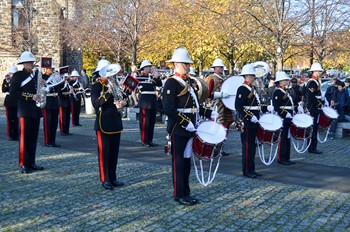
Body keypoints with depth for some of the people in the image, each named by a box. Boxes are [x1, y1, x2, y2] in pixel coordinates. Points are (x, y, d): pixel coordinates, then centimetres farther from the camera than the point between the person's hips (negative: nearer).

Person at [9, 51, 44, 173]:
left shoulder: (36, 74, 15)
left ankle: (31, 163, 16)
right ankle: (23, 164, 0)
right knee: (24, 137, -4)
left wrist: (43, 85, -3)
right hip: (25, 110, -6)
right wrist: (30, 97, -19)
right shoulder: (18, 75, -4)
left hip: (36, 110, 6)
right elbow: (13, 91, -14)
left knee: (33, 137, 9)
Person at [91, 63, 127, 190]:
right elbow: (95, 103, -19)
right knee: (104, 152, 0)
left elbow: (121, 99, 19)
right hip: (104, 125, -6)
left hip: (116, 123, 6)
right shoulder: (96, 86, -7)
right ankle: (105, 180, 8)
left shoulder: (115, 84, 12)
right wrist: (108, 93, -28)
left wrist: (123, 102, -5)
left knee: (114, 152, 10)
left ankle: (113, 178, 19)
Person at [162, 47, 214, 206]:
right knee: (178, 162, 2)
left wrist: (209, 113, 10)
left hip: (190, 128, 8)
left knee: (187, 161, 14)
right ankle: (179, 195, 12)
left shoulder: (189, 82, 14)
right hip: (177, 129, -8)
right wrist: (185, 122, -22)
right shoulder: (171, 83, -12)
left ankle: (186, 193, 24)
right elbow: (168, 109, -20)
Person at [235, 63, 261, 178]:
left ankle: (251, 169, 20)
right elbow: (238, 106, -20)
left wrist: (258, 116, 13)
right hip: (247, 122, -9)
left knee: (252, 146, 13)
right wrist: (251, 117, -22)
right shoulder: (242, 89, -12)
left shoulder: (252, 88, 16)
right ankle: (246, 171, 4)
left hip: (253, 122, 9)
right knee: (247, 146, -4)